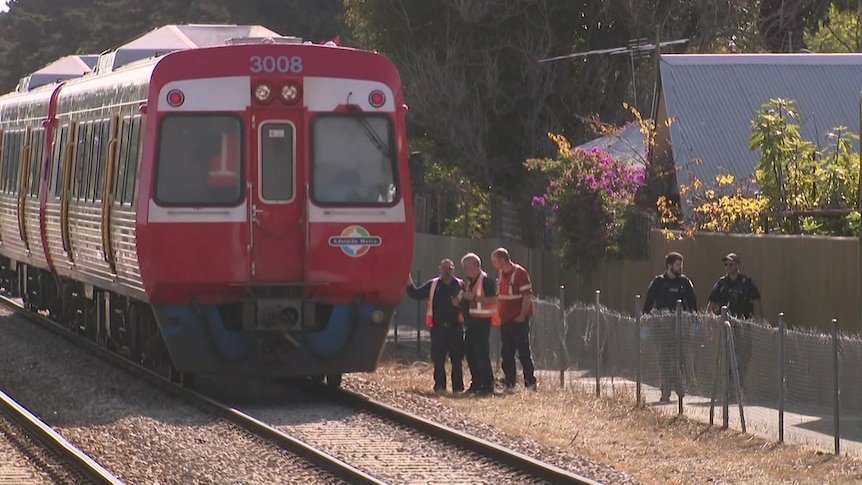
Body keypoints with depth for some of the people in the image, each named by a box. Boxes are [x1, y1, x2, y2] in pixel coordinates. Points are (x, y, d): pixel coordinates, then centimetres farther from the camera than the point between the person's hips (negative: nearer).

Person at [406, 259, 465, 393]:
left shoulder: (460, 285, 4)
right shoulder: (433, 285, 8)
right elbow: (416, 294, 11)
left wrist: (460, 304, -17)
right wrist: (409, 283, -1)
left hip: (455, 327, -1)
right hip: (438, 327, 1)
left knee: (457, 359, 0)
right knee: (438, 359, 3)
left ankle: (458, 386, 5)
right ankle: (439, 385, 11)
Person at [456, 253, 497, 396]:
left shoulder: (485, 281, -10)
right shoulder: (470, 282, 18)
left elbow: (493, 299, -20)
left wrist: (474, 298, -23)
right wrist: (462, 298, 8)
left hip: (482, 321, -10)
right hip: (470, 321, 10)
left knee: (482, 353, -11)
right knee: (471, 353, 11)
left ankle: (488, 385, -9)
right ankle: (477, 384, 18)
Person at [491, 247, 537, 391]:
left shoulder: (519, 273, -11)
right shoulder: (501, 274, 14)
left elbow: (527, 295, -15)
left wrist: (522, 315, -18)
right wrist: (498, 313, 14)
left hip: (518, 320, -8)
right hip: (505, 320, 8)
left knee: (523, 351, -6)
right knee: (506, 353, 8)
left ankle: (530, 383, -2)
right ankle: (509, 383, 13)